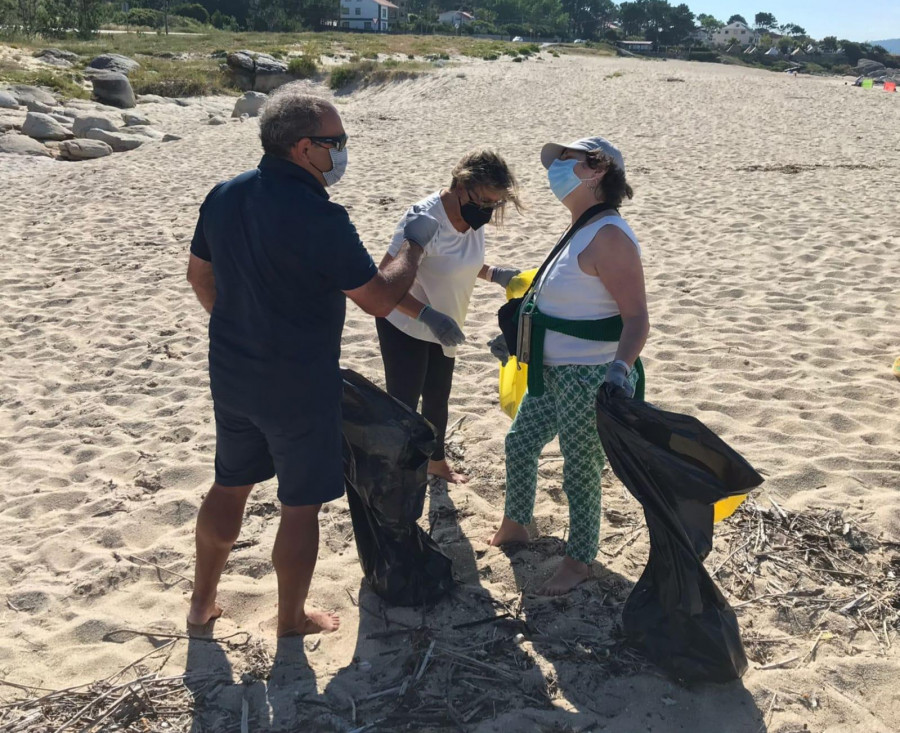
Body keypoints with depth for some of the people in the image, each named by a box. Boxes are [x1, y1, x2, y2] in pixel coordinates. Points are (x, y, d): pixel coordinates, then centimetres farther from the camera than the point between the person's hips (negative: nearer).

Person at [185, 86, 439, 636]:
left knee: (230, 486, 24)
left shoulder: (224, 196, -2)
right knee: (301, 506, 12)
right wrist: (415, 245, -1)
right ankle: (292, 619, 29)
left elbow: (200, 275, 11)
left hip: (232, 377, 7)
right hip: (298, 388, -7)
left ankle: (203, 602, 38)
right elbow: (381, 299, -17)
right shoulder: (320, 218, -24)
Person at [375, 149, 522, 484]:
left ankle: (436, 460, 47)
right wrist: (429, 316, -41)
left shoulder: (474, 216, -9)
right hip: (405, 328, -7)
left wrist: (495, 274, -6)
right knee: (403, 405, 3)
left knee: (438, 399, 24)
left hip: (442, 328, 7)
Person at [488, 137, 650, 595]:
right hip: (555, 373, 10)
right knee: (520, 442, 22)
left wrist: (620, 368, -42)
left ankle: (580, 561, 27)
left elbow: (637, 319, -25)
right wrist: (518, 338, 30)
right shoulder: (583, 231, 9)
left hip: (589, 380, -10)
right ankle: (514, 525, 44)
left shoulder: (609, 236, -21)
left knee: (580, 472, 6)